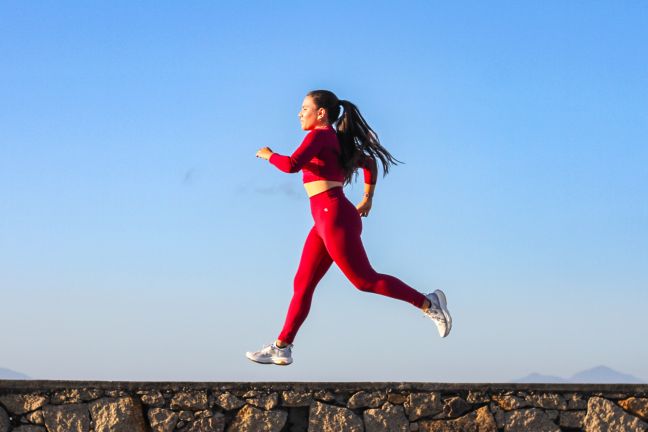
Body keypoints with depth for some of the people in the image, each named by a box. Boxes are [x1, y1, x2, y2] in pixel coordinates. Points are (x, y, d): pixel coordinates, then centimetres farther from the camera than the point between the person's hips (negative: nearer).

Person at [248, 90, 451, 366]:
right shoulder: (337, 141, 19)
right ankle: (281, 348, 7)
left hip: (335, 217, -10)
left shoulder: (320, 135, -8)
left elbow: (291, 165, -21)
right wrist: (367, 198, 36)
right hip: (326, 221, 10)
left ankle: (428, 304, -1)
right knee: (302, 284, 7)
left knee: (364, 280, -7)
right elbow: (369, 162, 31)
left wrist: (269, 155, -2)